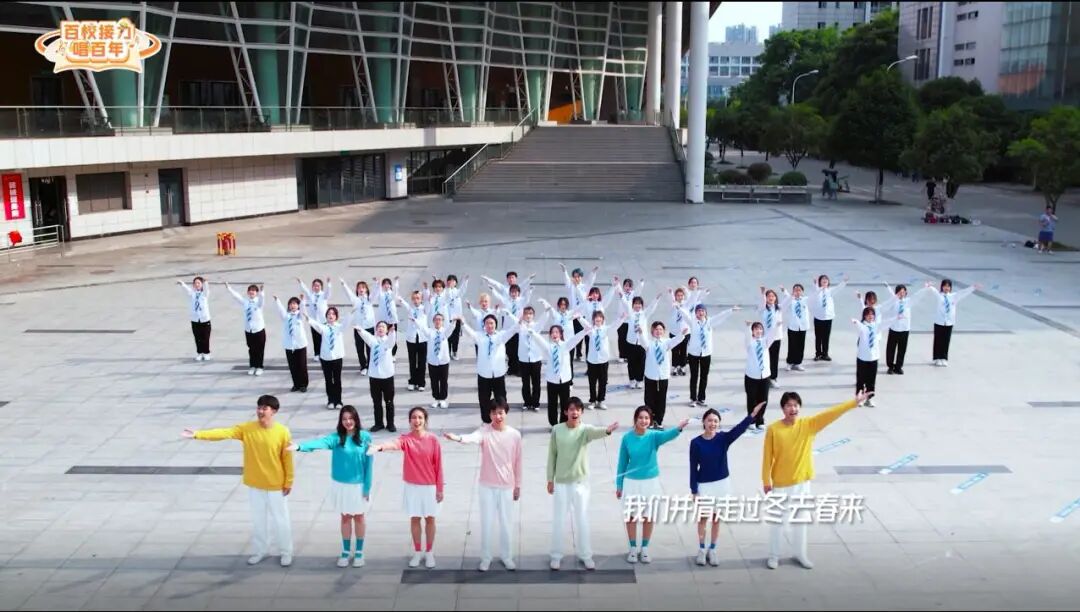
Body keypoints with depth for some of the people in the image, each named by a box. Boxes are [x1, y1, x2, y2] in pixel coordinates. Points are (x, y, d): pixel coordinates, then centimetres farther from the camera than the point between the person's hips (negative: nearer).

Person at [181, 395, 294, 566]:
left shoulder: (282, 432, -15)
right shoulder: (247, 429, -9)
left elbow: (287, 459, -9)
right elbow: (224, 433, -18)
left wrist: (288, 482, -5)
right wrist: (198, 434, -30)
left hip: (275, 486, -3)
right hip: (255, 485, 3)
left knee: (280, 520, 9)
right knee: (258, 519, 17)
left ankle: (286, 552, 26)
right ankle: (260, 550, 35)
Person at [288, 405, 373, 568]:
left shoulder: (365, 437, -11)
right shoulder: (336, 437, -11)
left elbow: (369, 463, -8)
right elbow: (321, 442, -31)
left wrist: (367, 487, -8)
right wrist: (300, 446, -51)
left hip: (359, 485, -1)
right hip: (341, 485, 1)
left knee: (358, 518, 13)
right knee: (345, 518, 15)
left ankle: (359, 552, 28)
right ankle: (346, 551, 30)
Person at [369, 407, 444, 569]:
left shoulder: (433, 439, -9)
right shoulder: (406, 439, -9)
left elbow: (438, 465, -5)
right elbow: (394, 443, -33)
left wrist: (440, 488, -4)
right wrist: (380, 447, -56)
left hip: (430, 486, -1)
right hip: (412, 486, 1)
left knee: (430, 518, 10)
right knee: (414, 518, 11)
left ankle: (429, 552, 25)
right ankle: (417, 552, 26)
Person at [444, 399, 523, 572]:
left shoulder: (515, 435, -4)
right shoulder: (484, 431, -10)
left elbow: (517, 462, 4)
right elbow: (473, 437, -35)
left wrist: (518, 485, 8)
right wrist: (459, 438, -57)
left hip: (507, 486, 1)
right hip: (487, 486, -1)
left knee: (506, 523, 11)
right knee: (486, 523, 6)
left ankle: (507, 557, 27)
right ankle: (485, 558, 21)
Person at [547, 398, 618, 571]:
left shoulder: (585, 429, -8)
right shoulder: (557, 430, -4)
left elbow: (596, 432, -33)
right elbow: (552, 455, 3)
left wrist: (607, 430, -56)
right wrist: (550, 479, 3)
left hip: (580, 481, -1)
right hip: (560, 482, 1)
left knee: (581, 520, 8)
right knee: (558, 520, 8)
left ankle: (585, 555, 22)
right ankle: (556, 556, 21)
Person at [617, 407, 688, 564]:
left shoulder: (654, 436, -12)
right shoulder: (627, 437, -9)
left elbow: (667, 435, -36)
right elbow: (622, 462, 0)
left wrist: (679, 428, -58)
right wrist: (619, 484, 4)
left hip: (651, 482, 0)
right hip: (631, 482, 0)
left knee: (648, 517, 11)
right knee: (631, 516, 10)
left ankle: (644, 548, 28)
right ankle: (633, 548, 27)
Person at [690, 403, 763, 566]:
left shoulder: (723, 438, -9)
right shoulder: (696, 443, -12)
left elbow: (739, 429, -27)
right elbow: (693, 468, -7)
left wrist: (753, 414, -42)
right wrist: (694, 490, -8)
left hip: (721, 484, 2)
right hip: (704, 485, -2)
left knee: (717, 519, 12)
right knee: (703, 518, 10)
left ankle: (712, 550, 26)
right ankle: (701, 550, 25)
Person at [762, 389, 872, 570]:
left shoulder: (808, 425, -7)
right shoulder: (773, 429, -15)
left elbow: (831, 413, -13)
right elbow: (767, 458, -9)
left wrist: (855, 402, -20)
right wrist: (766, 482, -6)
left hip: (802, 482, 3)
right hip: (781, 484, -3)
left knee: (801, 520, 16)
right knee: (778, 520, 8)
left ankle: (801, 554, 31)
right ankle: (773, 556, 23)